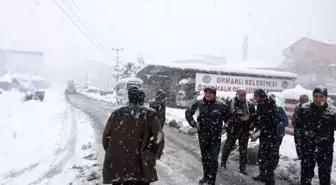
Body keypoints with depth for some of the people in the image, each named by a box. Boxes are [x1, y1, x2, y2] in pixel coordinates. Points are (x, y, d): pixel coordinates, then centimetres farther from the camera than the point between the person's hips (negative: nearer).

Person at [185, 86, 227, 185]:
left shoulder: (221, 105, -10)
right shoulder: (199, 104, -5)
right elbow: (188, 113, 8)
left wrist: (225, 128, -3)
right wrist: (193, 123, -2)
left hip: (215, 137, -3)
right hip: (202, 136, 3)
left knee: (213, 159, -4)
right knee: (204, 158, 18)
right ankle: (206, 176, 38)